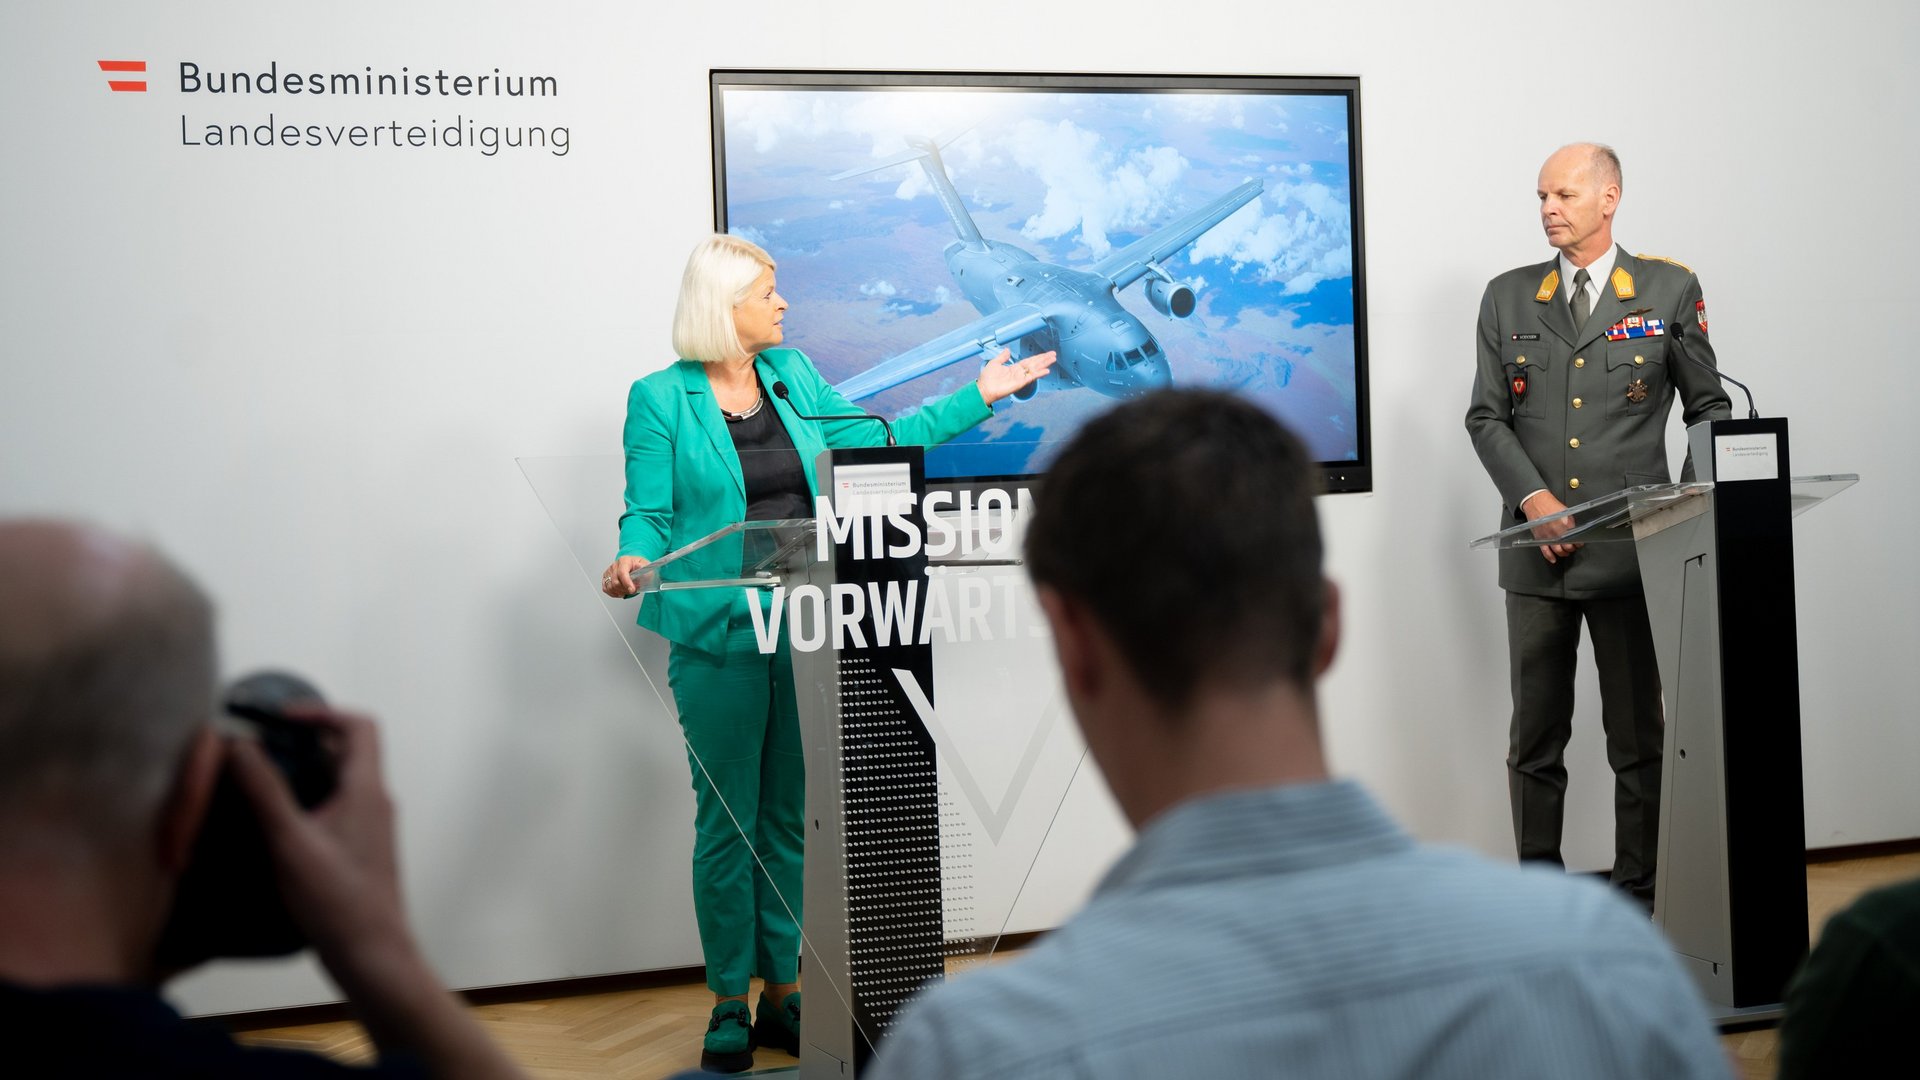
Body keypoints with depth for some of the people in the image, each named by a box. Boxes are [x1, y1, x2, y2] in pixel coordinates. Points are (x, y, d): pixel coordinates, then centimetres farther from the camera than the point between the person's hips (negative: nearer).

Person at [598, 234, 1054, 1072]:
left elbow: (875, 439, 18)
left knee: (791, 817, 9)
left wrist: (978, 397, 20)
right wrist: (633, 561, -27)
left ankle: (783, 993, 19)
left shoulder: (793, 376, 11)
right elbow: (650, 514, -5)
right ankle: (729, 1005, 12)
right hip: (719, 637, -4)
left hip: (805, 632, 5)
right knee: (728, 822, 1)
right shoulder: (660, 399, -3)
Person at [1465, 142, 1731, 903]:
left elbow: (1709, 407, 9)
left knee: (1638, 737, 4)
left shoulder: (1670, 291, 4)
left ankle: (1638, 895, 13)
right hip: (1538, 550, 2)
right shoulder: (1507, 298, 9)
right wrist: (1534, 500, -9)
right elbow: (1486, 416, 6)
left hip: (1632, 550, -2)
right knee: (1535, 739, 6)